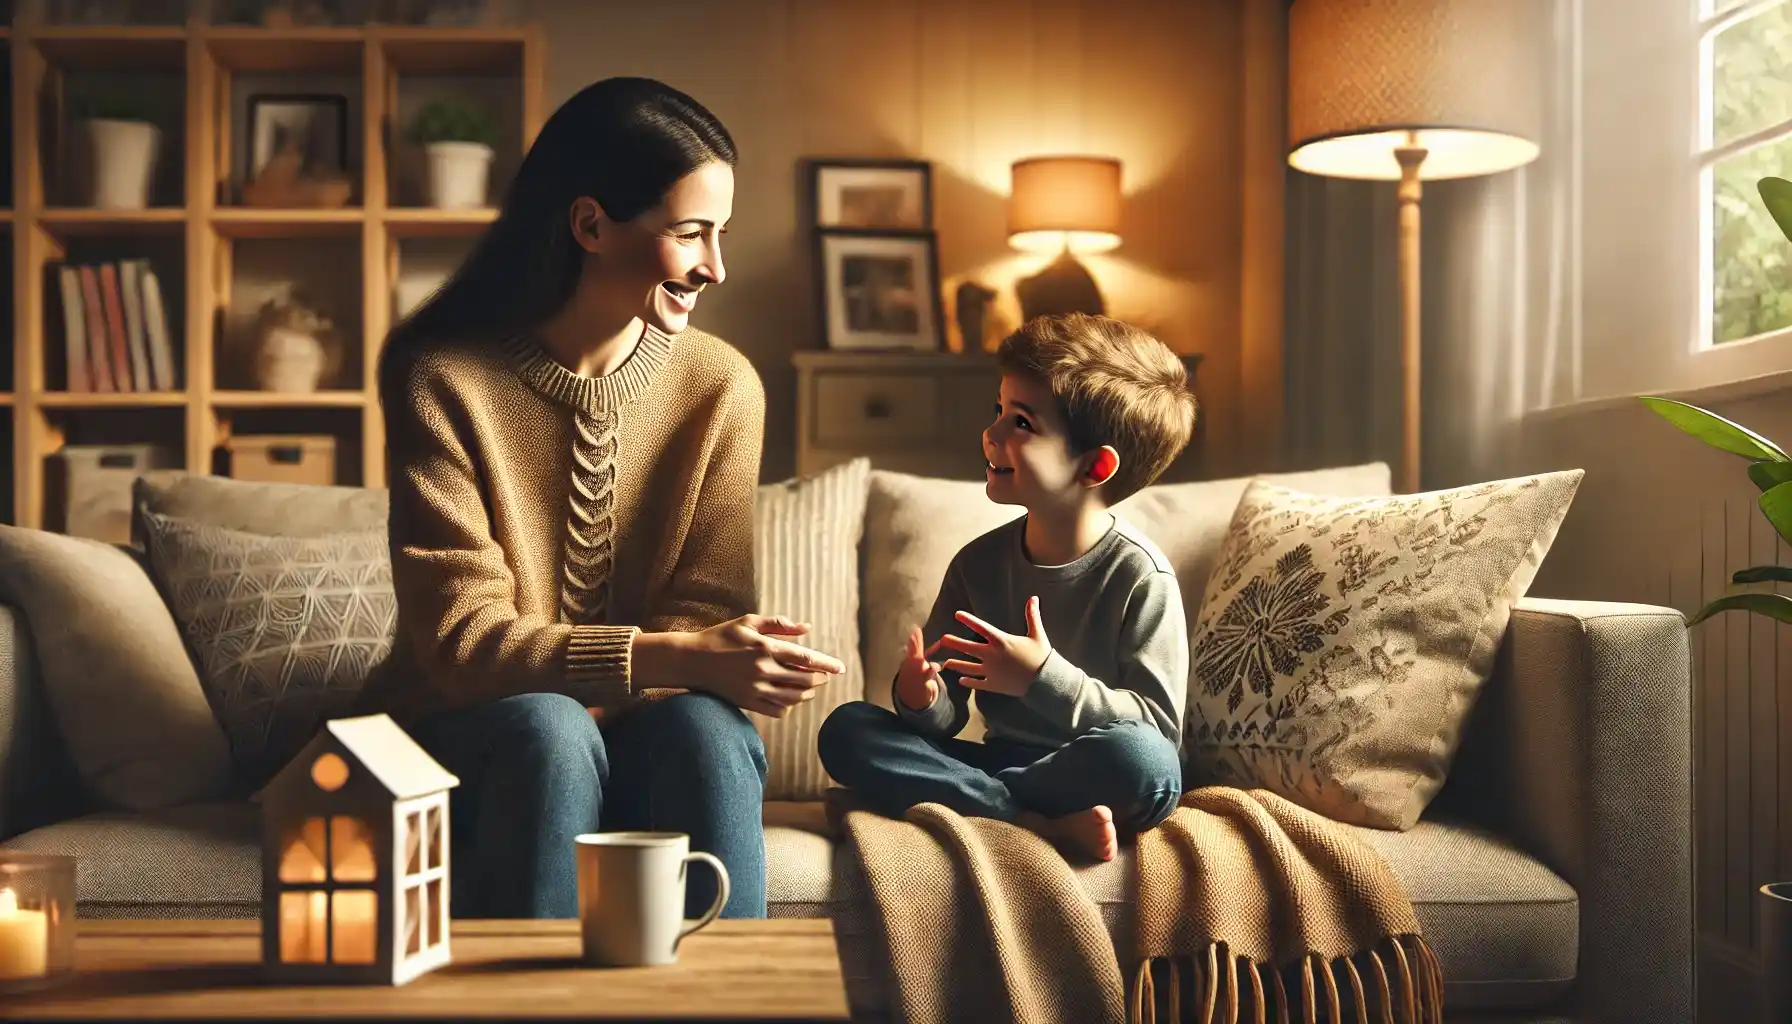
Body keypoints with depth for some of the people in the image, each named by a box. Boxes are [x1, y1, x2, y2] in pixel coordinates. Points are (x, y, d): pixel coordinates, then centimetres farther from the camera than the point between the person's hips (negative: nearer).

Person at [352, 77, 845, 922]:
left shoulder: (722, 387, -5)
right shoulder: (441, 376, -13)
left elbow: (703, 612, -6)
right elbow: (466, 640, -18)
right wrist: (676, 656, -31)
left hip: (640, 729, 2)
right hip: (466, 730, -1)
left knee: (701, 728, -30)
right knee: (546, 730, -33)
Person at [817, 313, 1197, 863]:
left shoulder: (1139, 573, -11)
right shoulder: (979, 562, 3)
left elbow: (1159, 727, -16)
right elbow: (947, 718, 6)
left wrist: (1045, 679, -26)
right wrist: (922, 699, -18)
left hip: (1092, 777, -5)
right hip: (1004, 760, 5)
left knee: (1139, 758, -38)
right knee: (844, 729, -12)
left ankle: (962, 802, -16)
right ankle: (1040, 822, -22)